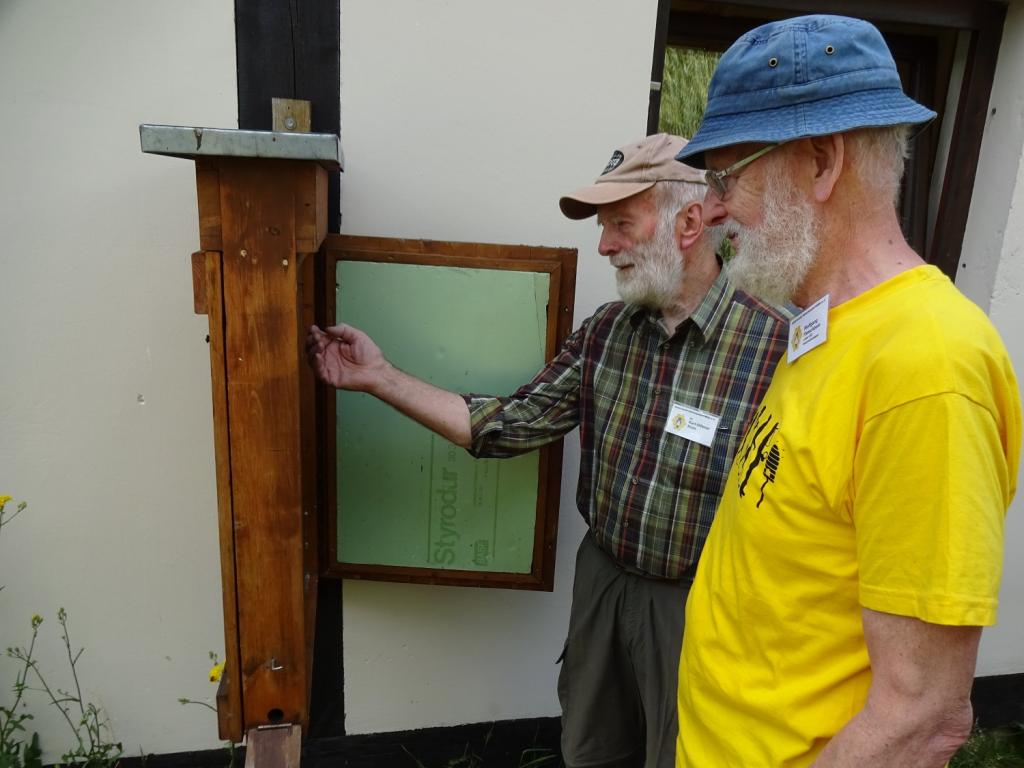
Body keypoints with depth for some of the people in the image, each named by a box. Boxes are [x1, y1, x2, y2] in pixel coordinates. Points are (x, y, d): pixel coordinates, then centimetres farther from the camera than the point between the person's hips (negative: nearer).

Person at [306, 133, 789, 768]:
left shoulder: (773, 345, -21)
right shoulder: (604, 332, -3)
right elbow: (507, 426, -3)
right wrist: (381, 377, -5)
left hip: (695, 610, -5)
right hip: (602, 581, 6)